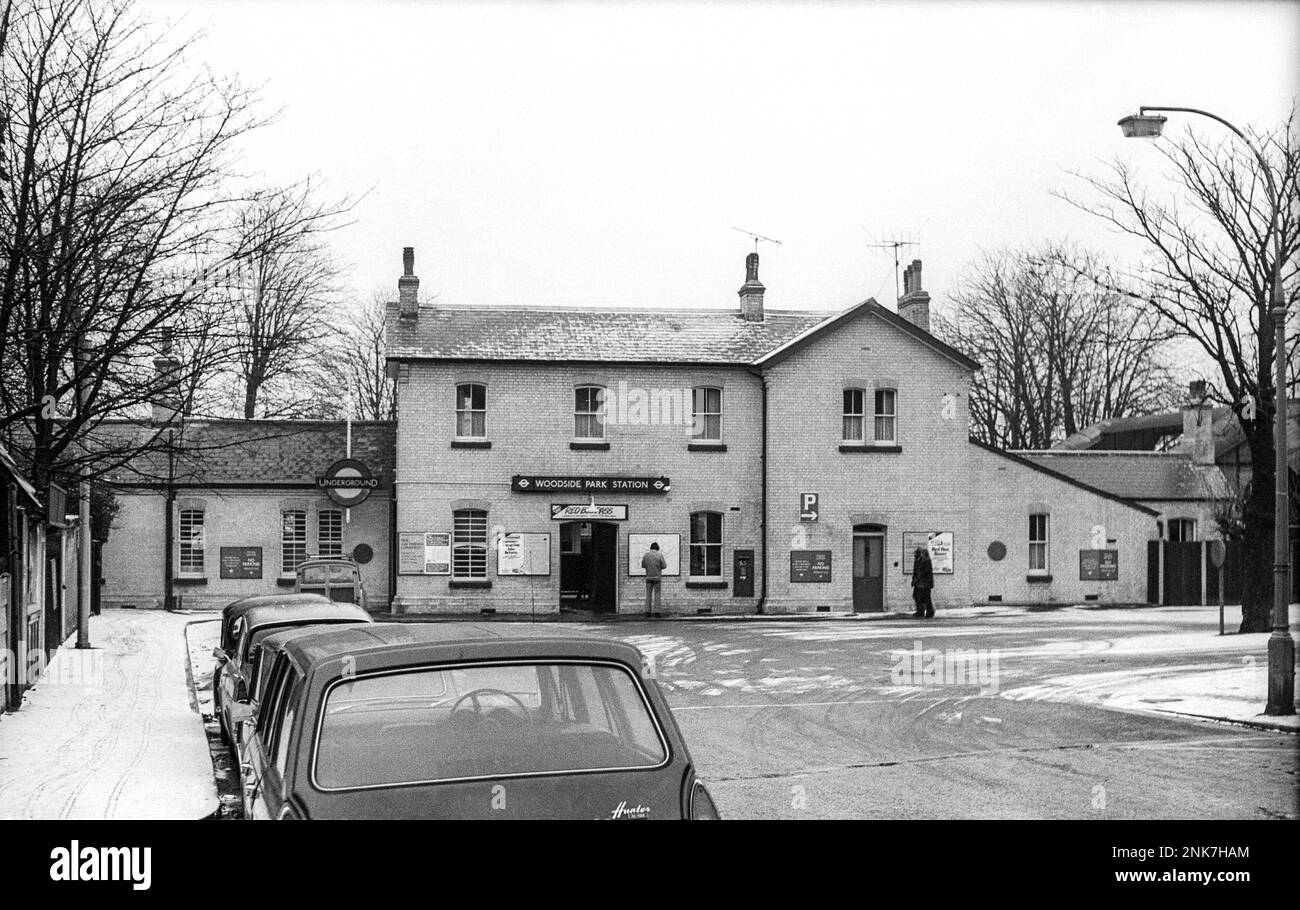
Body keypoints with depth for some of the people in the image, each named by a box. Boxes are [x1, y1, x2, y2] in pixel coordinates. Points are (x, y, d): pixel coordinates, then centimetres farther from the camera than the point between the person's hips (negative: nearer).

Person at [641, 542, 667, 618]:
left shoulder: (646, 555, 0)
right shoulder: (659, 555, -7)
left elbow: (643, 565, 9)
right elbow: (664, 566, -6)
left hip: (648, 577, 2)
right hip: (657, 577, -2)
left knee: (648, 594, 7)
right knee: (657, 594, 4)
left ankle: (648, 612, 1)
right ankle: (656, 612, -1)